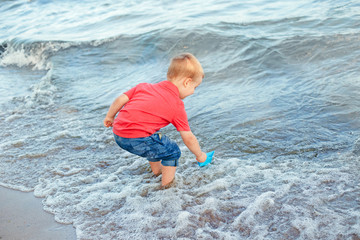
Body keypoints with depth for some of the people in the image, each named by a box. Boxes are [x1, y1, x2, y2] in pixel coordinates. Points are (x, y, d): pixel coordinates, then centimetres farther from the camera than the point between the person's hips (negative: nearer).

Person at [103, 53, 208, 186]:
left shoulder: (145, 86, 17)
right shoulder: (177, 106, 1)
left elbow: (121, 99, 14)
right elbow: (188, 138, 4)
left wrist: (110, 117, 30)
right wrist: (200, 155, 21)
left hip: (118, 134, 8)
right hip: (138, 140, -8)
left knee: (156, 141, 34)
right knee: (173, 151, 12)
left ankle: (157, 171, 52)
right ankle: (167, 184, 20)